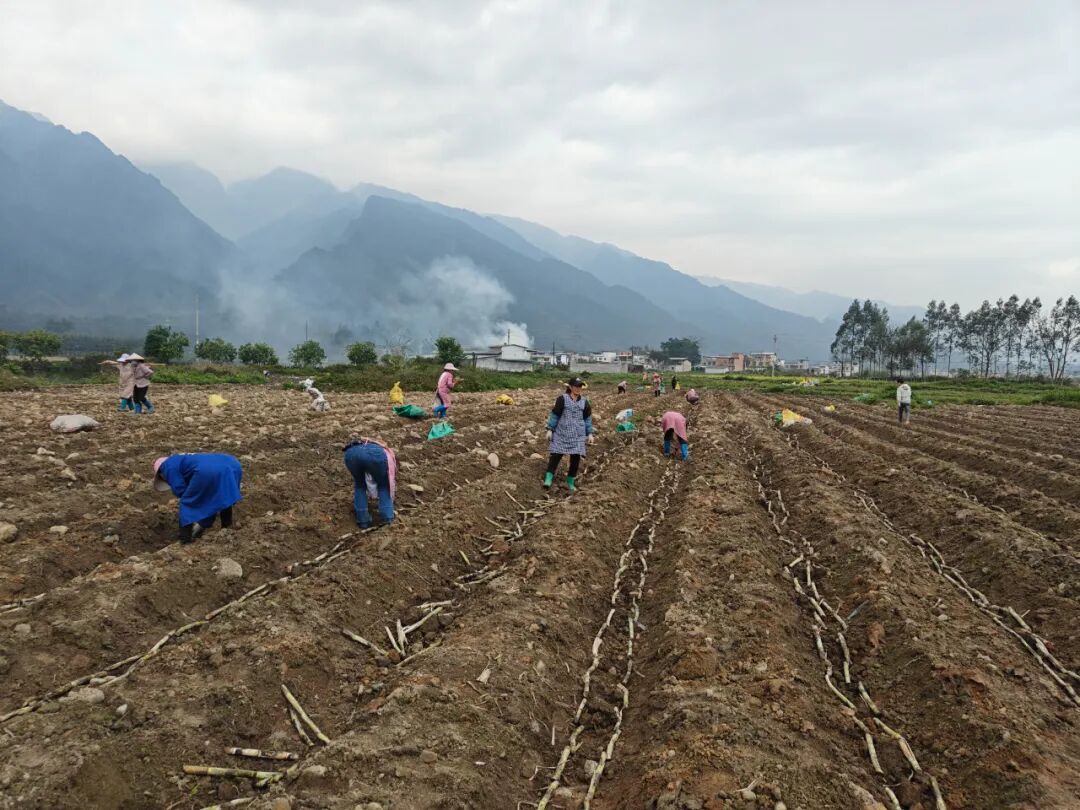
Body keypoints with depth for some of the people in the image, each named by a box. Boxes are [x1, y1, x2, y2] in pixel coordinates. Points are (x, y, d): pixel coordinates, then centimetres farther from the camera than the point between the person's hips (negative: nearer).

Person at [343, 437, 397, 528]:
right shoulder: (389, 454, 41)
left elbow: (355, 483, 59)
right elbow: (392, 484, 41)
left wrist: (355, 504, 71)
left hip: (351, 452, 3)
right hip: (375, 453, -3)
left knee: (359, 486, 32)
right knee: (383, 486, 26)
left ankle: (363, 521, 25)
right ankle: (388, 521, 18)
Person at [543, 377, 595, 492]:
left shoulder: (584, 402, 7)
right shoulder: (562, 399, -5)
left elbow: (588, 418, 14)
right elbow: (554, 415, -2)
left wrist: (589, 434, 11)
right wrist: (550, 430, -4)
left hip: (578, 435, 3)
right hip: (561, 433, -3)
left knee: (576, 458, 1)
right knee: (555, 455, -8)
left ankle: (570, 482, 14)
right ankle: (548, 479, -7)